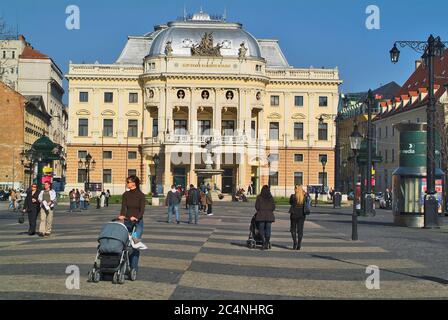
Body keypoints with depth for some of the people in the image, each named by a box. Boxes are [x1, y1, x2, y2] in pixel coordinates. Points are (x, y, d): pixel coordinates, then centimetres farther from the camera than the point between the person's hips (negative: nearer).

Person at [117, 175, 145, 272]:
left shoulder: (141, 195, -5)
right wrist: (121, 215, -26)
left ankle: (134, 267, -4)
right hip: (127, 221, 3)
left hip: (138, 222, -3)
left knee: (135, 244, -7)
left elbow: (142, 210, -12)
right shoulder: (125, 195, 5)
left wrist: (136, 217, -31)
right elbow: (123, 207, -6)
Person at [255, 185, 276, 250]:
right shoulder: (271, 197, 2)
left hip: (261, 215, -2)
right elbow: (273, 207, 3)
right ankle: (267, 244, 6)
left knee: (261, 230, 4)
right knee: (268, 230, 6)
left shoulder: (259, 197, -3)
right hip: (269, 215, 2)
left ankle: (264, 243, -9)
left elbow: (257, 206, -3)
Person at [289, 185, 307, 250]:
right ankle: (299, 245, 4)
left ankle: (295, 242, -4)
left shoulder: (293, 196, -10)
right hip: (302, 215, 2)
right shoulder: (304, 197, -3)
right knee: (300, 230, 7)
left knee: (293, 229, 12)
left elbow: (290, 202, 5)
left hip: (294, 214, -2)